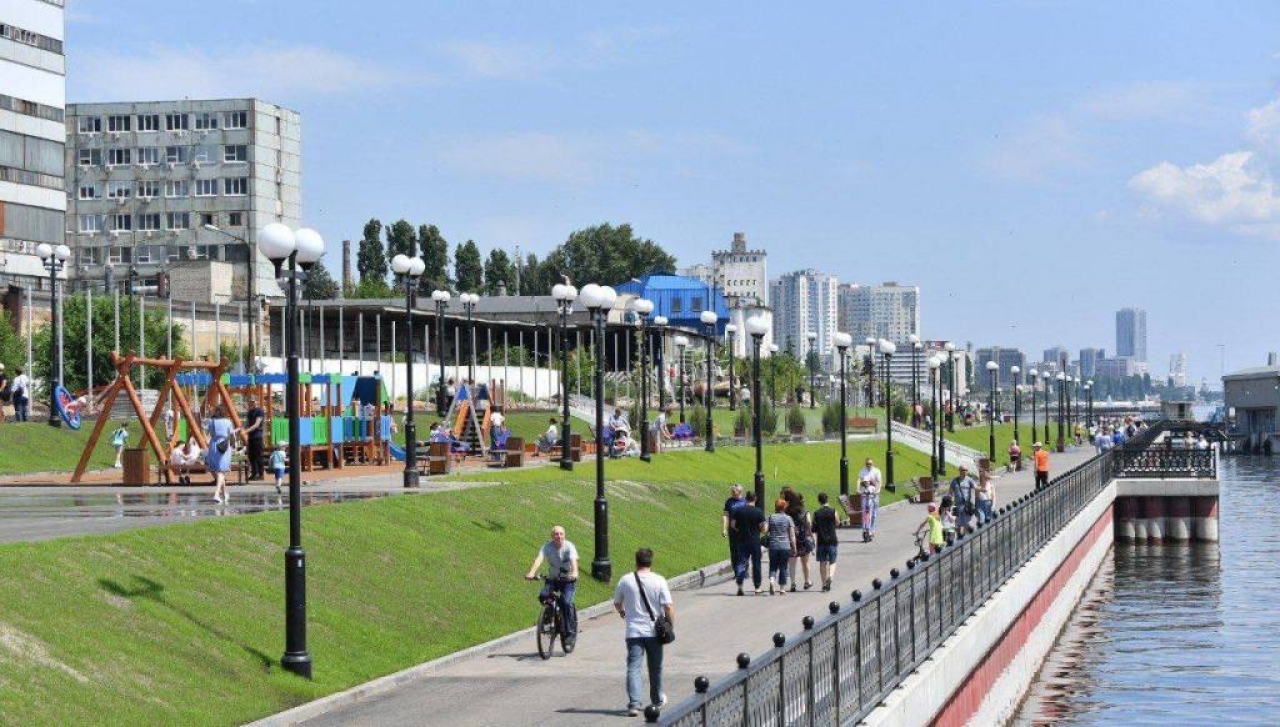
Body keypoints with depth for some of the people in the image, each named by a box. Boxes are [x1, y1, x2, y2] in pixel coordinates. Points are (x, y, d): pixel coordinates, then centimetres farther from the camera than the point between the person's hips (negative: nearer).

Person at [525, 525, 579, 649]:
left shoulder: (569, 546, -15)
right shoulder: (547, 546, -11)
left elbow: (573, 560, -31)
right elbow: (539, 559, -26)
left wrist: (574, 572, -52)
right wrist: (531, 573, -44)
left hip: (568, 580, -2)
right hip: (552, 579, 2)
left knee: (566, 602, -24)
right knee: (543, 596, -25)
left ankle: (570, 633, -14)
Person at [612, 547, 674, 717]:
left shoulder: (625, 580, -1)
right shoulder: (659, 581, -7)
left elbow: (617, 604, 14)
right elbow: (668, 606, -12)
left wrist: (622, 612, 36)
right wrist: (671, 626, 2)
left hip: (633, 632, 0)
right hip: (654, 631, 0)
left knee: (633, 668, -3)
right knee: (655, 668, 17)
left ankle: (634, 704, -18)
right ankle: (657, 700, 33)